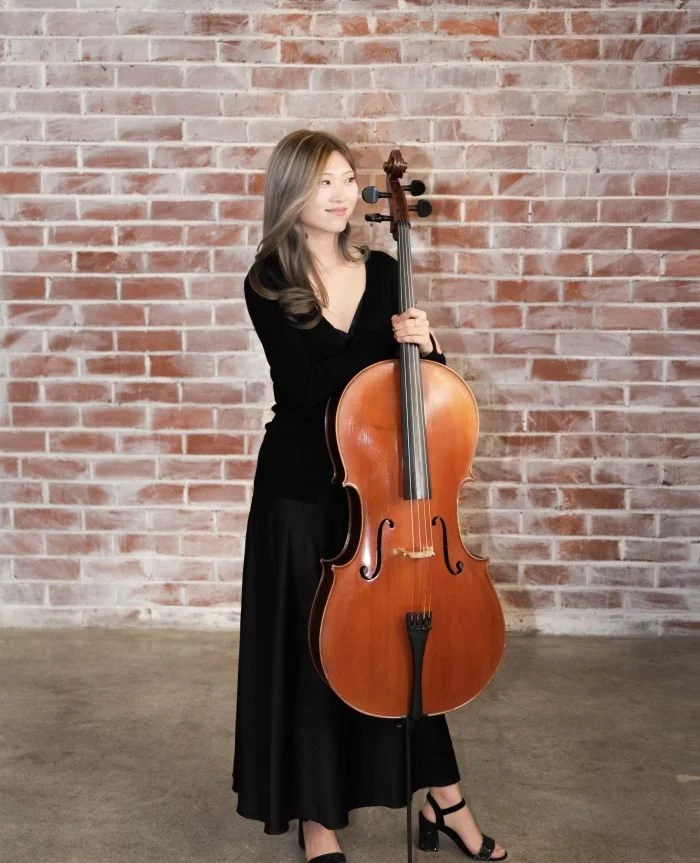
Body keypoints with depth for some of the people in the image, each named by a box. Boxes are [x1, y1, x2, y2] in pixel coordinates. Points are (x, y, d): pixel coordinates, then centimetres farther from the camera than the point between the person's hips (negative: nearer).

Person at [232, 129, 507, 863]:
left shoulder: (383, 272, 2)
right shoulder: (268, 285, -9)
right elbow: (307, 388, -18)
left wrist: (424, 348, -13)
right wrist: (390, 347, -20)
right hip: (301, 488, -3)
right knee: (311, 648, 6)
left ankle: (440, 796, 27)